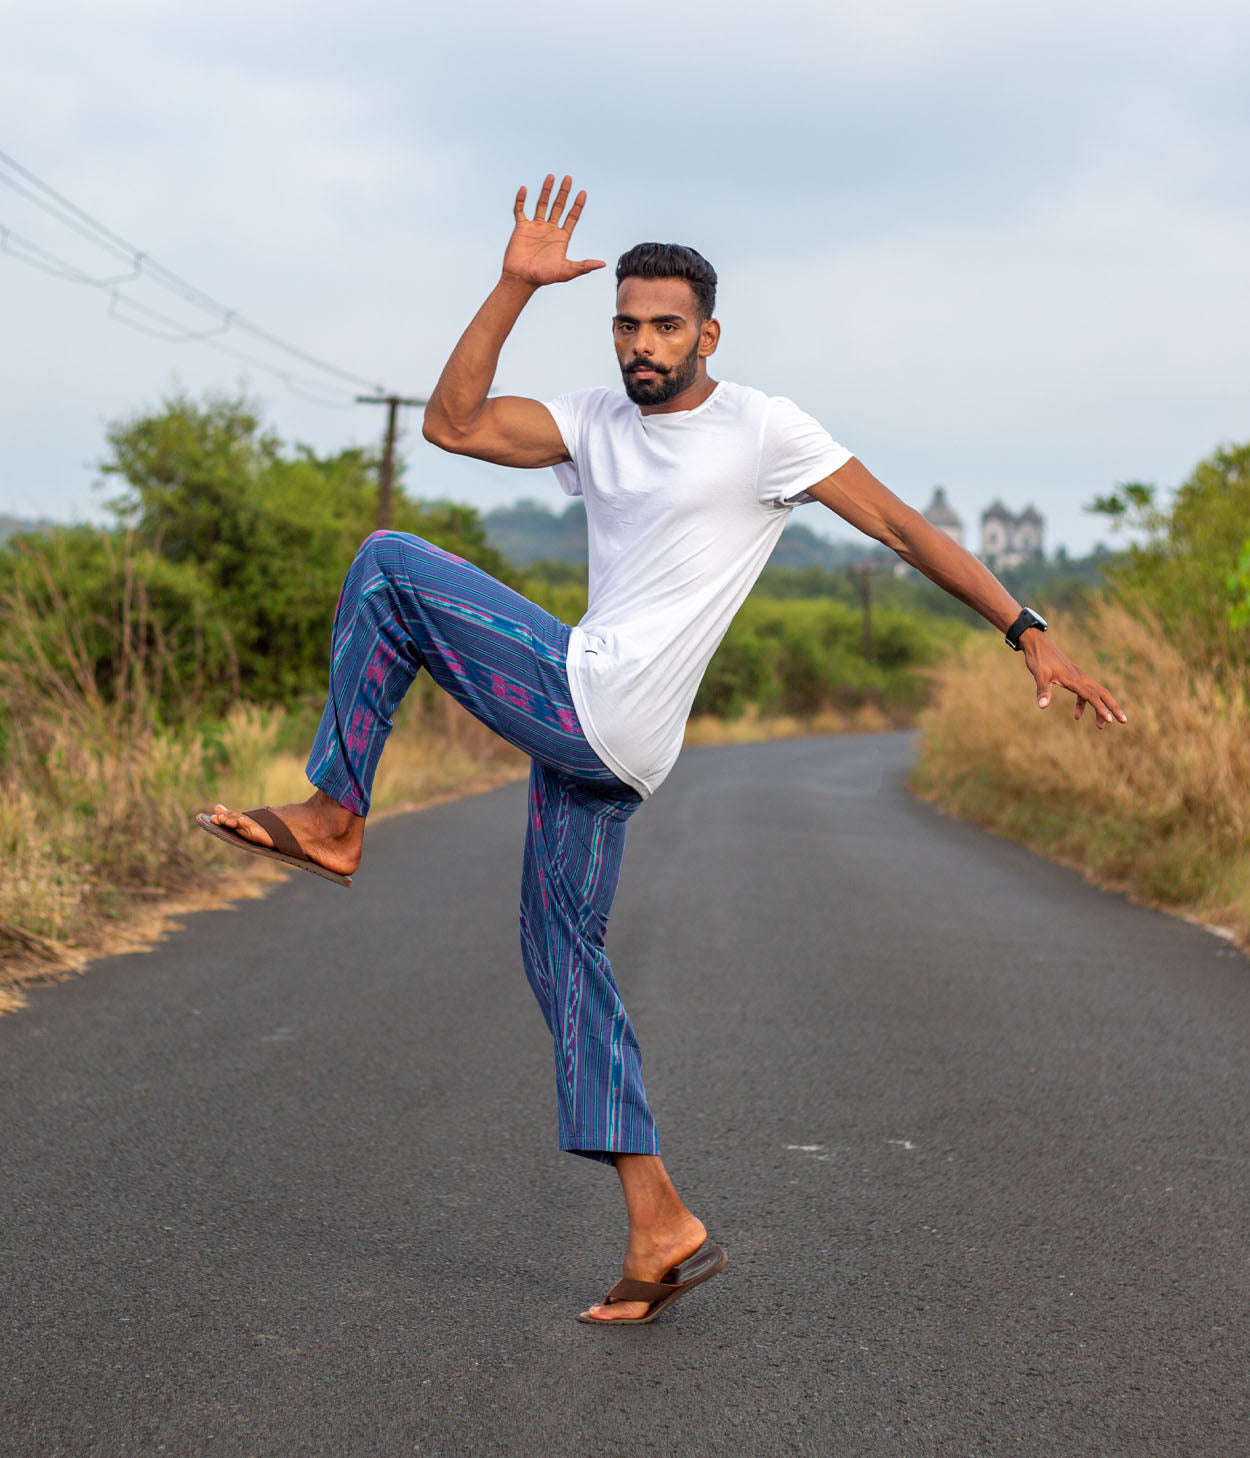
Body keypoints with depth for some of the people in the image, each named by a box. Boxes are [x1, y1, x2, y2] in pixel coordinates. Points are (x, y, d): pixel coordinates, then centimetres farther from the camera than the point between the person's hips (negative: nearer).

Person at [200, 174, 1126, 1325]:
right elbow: (453, 424, 3)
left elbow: (901, 526, -3)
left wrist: (1028, 633, -7)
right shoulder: (596, 422, 14)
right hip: (588, 737, 8)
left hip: (595, 706, -8)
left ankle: (332, 814, 2)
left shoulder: (762, 430, -4)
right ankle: (660, 1227, 8)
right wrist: (516, 286, -3)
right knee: (562, 952, 9)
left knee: (391, 564, -8)